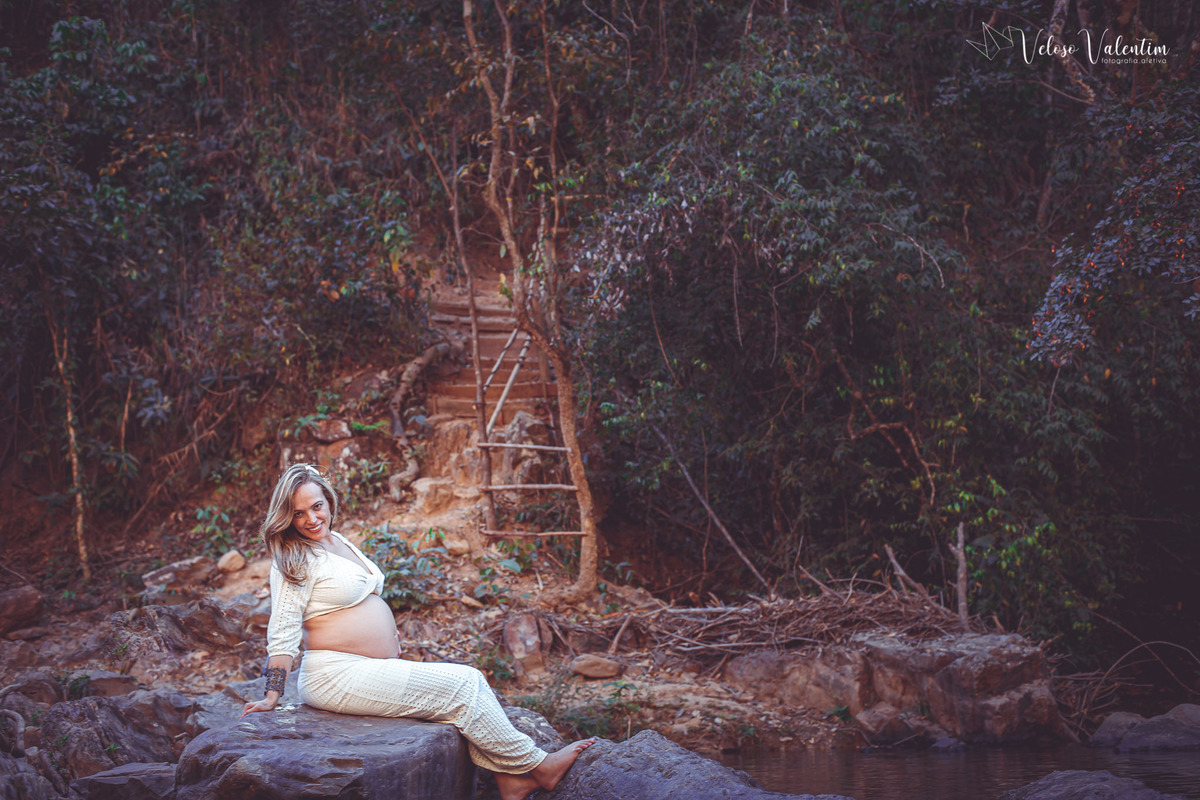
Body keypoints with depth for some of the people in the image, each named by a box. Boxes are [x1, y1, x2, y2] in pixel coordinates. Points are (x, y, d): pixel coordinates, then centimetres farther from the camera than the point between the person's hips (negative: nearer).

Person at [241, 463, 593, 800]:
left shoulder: (338, 541, 16)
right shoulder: (293, 561, -9)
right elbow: (283, 631, -13)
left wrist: (389, 637, 18)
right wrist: (272, 696, -18)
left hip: (378, 669, 9)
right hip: (339, 677, -9)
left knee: (468, 680, -5)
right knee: (462, 685, -12)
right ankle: (536, 766, -3)